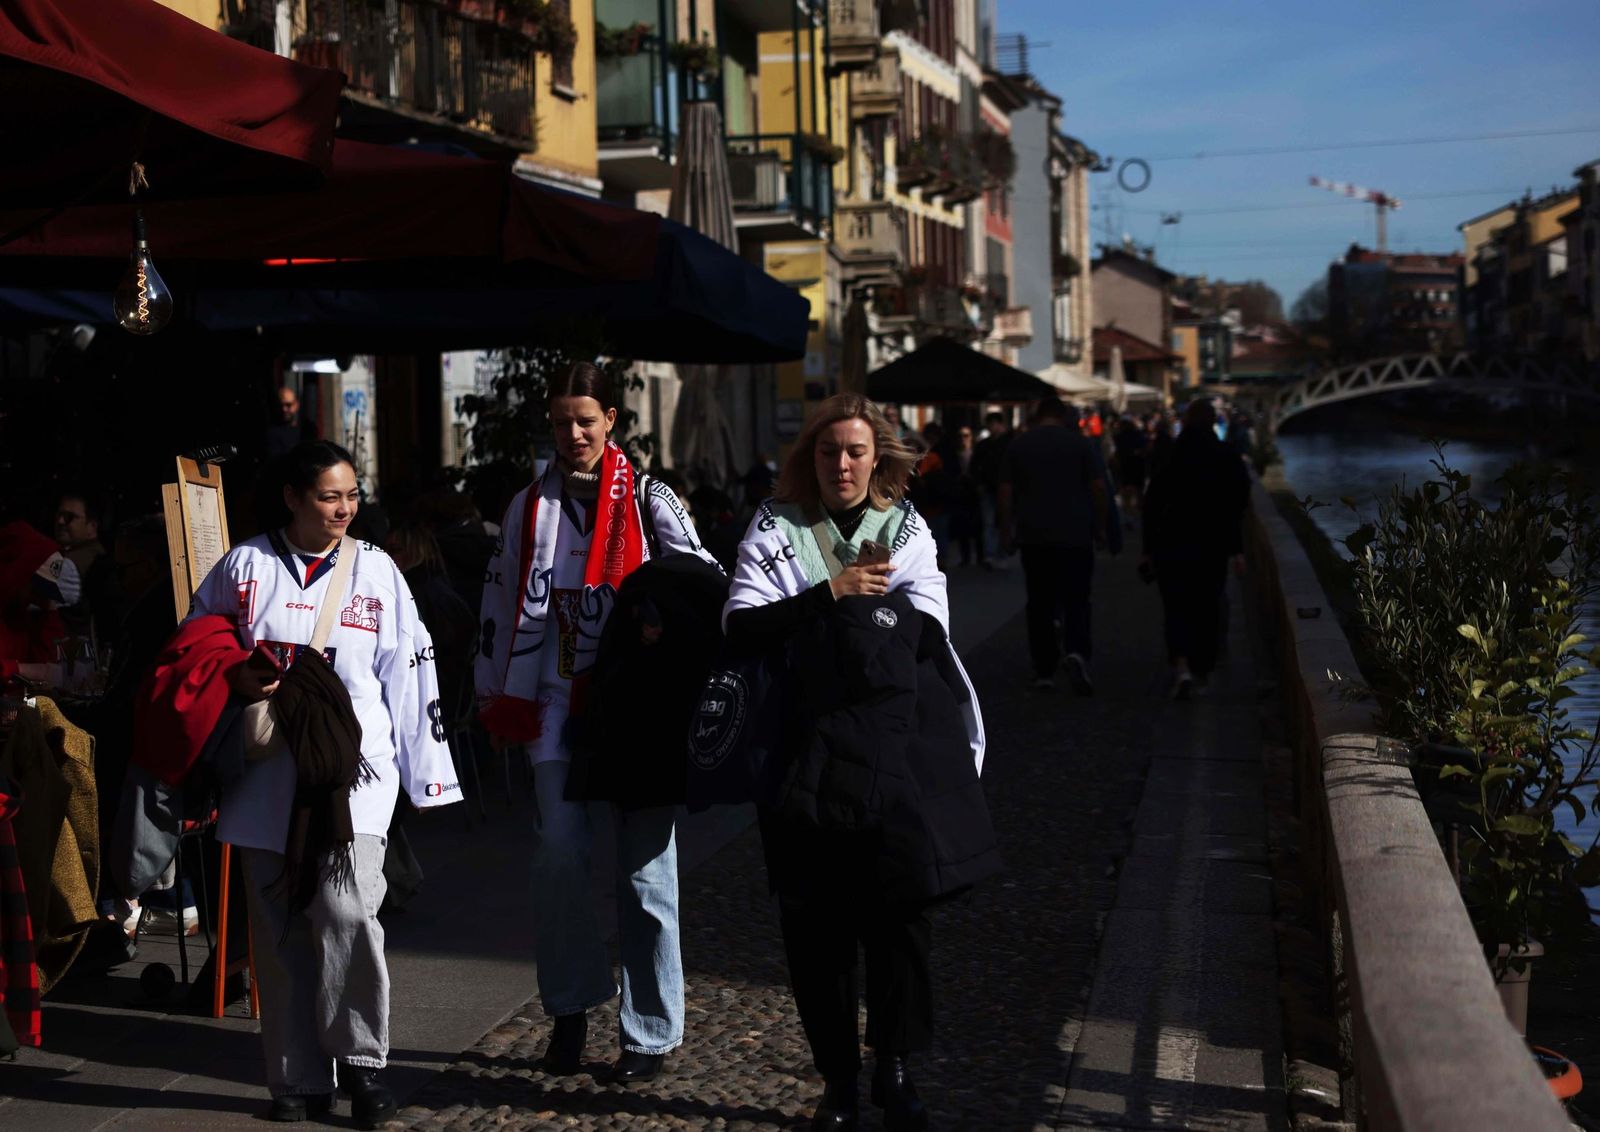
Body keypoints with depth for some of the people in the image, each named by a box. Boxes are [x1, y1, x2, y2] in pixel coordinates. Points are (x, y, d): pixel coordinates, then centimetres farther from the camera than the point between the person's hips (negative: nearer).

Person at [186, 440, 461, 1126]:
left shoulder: (376, 570, 7)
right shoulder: (245, 566, 6)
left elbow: (409, 678, 7)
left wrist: (427, 773, 5)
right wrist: (234, 680, -5)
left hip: (354, 768, -1)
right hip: (268, 773, 2)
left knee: (347, 907, -19)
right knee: (279, 927, 5)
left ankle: (360, 1060, -4)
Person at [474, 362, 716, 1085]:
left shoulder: (650, 500, 3)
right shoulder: (529, 508, 14)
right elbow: (500, 604, 18)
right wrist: (493, 697, 16)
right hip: (556, 697, 3)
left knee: (644, 862, -1)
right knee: (559, 849, -6)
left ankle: (650, 1033, 7)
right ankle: (570, 1007, 12)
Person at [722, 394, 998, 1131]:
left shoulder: (907, 530, 11)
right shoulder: (775, 530, 7)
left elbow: (927, 628, -2)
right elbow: (741, 624, -7)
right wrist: (829, 593, -18)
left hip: (895, 757, 1)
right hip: (807, 757, 0)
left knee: (900, 911, -1)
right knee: (815, 924, 3)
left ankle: (895, 1072, 14)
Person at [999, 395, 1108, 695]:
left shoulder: (1018, 445, 5)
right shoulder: (1082, 443, 1)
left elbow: (1006, 491, 3)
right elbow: (1099, 487, -2)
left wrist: (1008, 529, 10)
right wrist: (1100, 527, 7)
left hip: (1033, 536, 1)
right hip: (1076, 535, -1)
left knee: (1040, 603, 6)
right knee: (1076, 599, 1)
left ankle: (1044, 671, 7)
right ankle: (1076, 651, -24)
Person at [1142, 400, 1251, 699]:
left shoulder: (1168, 455, -3)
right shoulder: (1227, 456, -1)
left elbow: (1152, 503, -3)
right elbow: (1237, 504, -3)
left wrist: (1149, 547, 3)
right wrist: (1236, 549, 0)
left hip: (1172, 542, -1)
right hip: (1212, 545, 1)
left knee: (1176, 607, 1)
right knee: (1206, 608, 12)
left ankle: (1182, 667, -20)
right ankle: (1201, 674, 19)